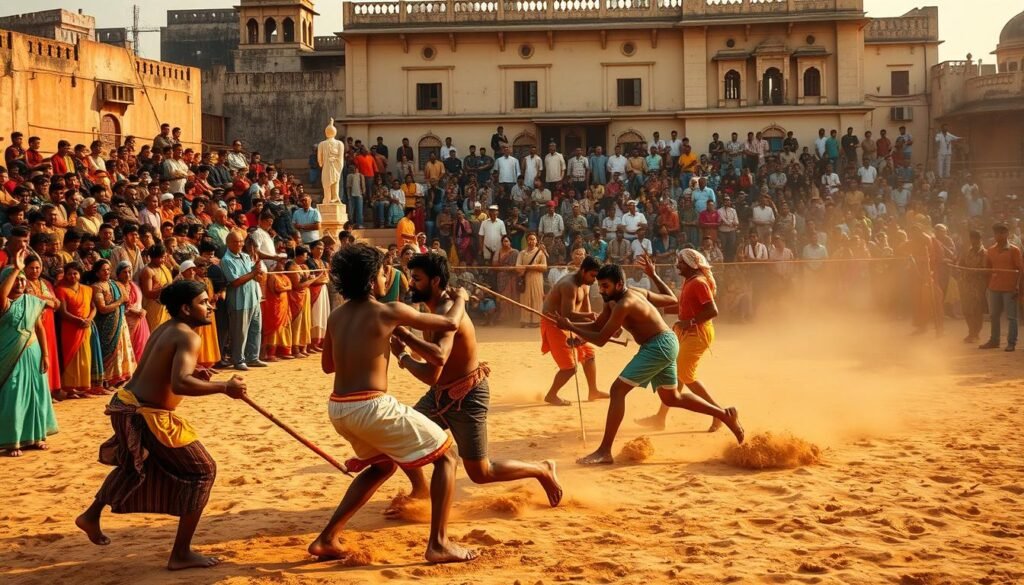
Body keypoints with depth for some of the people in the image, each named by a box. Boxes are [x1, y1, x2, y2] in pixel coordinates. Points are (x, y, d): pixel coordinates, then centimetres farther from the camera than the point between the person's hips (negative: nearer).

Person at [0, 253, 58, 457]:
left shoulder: (32, 301, 5)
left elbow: (39, 328, 8)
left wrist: (45, 354, 4)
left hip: (32, 354, 5)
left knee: (34, 395, 10)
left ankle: (34, 436, 22)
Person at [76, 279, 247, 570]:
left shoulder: (164, 329, 11)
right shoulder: (188, 337, -19)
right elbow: (179, 385, -34)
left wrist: (192, 374, 10)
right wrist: (224, 387, -27)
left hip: (128, 404, 10)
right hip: (148, 416, -9)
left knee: (134, 465, 37)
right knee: (202, 471, 1)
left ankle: (91, 516, 53)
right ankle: (181, 554, 3)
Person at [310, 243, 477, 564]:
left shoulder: (336, 316, 11)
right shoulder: (388, 311, -8)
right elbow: (450, 323, -2)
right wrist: (460, 297, 18)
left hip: (339, 408, 8)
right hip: (371, 406, -8)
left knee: (382, 466, 31)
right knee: (445, 455, 6)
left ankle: (327, 539, 25)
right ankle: (438, 544, 1)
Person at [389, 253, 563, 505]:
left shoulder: (446, 313, -26)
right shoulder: (435, 311, 5)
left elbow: (438, 356, -47)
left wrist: (405, 336, -40)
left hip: (466, 398, -9)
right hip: (440, 393, 9)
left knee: (480, 473, -2)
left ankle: (543, 470, 18)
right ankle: (420, 490, 29)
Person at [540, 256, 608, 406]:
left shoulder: (584, 285, 7)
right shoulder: (570, 285, -25)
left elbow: (585, 311, 8)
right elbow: (568, 313, -34)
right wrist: (590, 315, -37)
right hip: (553, 324, -10)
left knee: (589, 353, 17)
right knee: (570, 366, -11)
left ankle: (593, 391, 28)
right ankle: (551, 396, 5)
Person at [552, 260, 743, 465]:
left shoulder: (623, 305, -20)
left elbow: (600, 339, -20)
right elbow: (672, 299, 17)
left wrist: (570, 327, -14)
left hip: (659, 346, -11)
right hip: (666, 344, 11)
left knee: (618, 389, -15)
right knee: (671, 398, 24)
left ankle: (604, 452, -18)